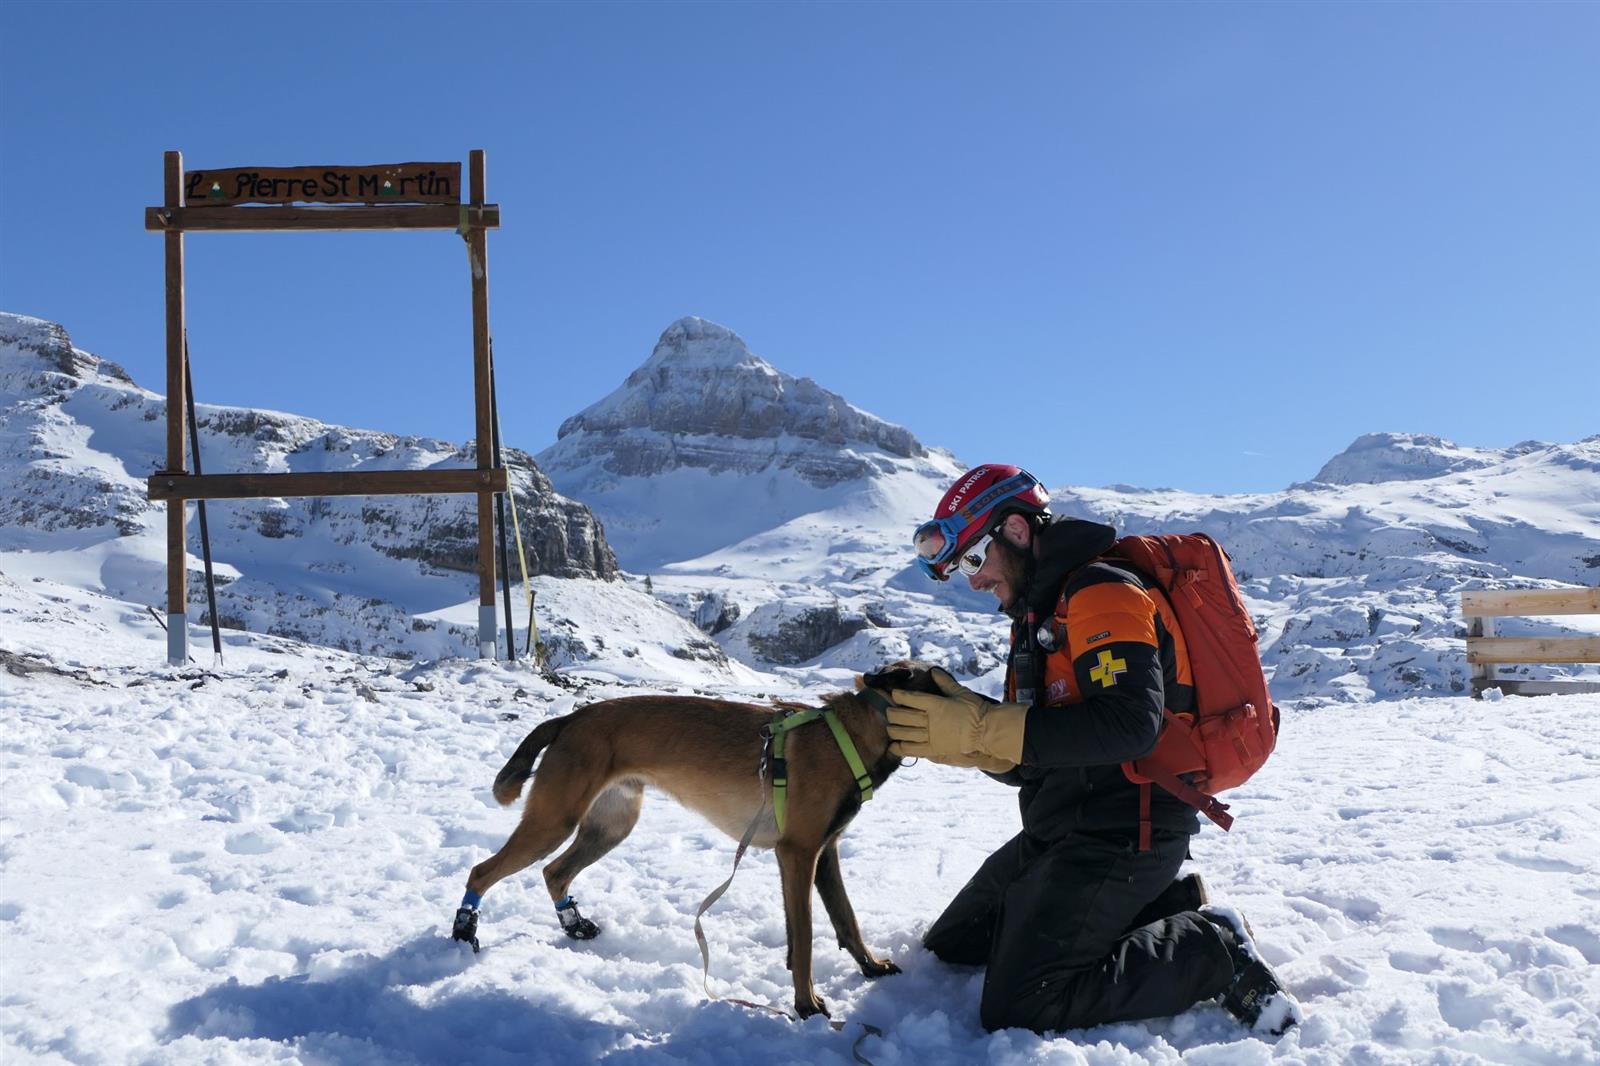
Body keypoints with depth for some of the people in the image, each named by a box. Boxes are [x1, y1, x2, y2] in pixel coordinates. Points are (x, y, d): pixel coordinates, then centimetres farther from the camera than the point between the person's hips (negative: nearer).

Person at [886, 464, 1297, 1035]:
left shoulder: (1103, 592, -14)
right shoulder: (1038, 614, 16)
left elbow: (1129, 726, -29)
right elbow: (1028, 763, 13)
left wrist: (983, 728, -27)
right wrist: (955, 726, -7)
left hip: (1121, 836, -10)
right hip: (1060, 832, 10)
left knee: (1015, 1010, -16)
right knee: (951, 947, 18)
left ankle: (1210, 949, -2)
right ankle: (1166, 908, 13)